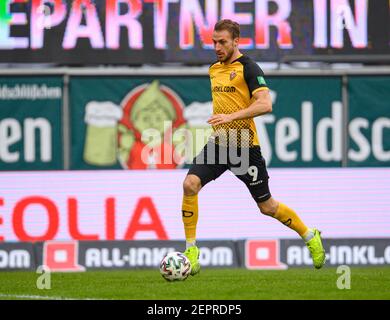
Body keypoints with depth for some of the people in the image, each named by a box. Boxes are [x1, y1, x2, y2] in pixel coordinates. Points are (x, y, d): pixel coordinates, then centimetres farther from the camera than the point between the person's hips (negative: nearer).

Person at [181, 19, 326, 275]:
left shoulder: (248, 68, -10)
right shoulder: (214, 69, 12)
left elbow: (265, 104, -22)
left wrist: (231, 116, -30)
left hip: (245, 146, -6)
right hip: (219, 143, 6)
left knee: (267, 206, 4)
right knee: (190, 184, -17)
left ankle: (310, 237, 28)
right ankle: (191, 251, -12)